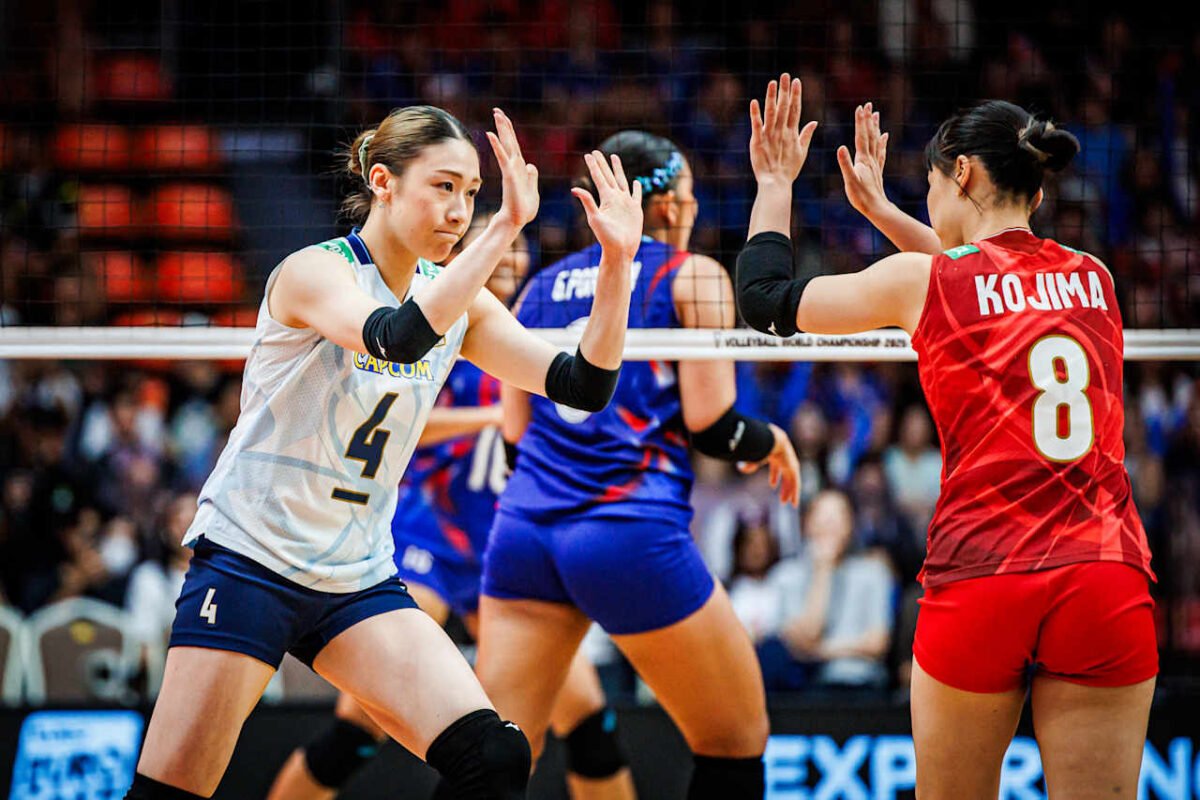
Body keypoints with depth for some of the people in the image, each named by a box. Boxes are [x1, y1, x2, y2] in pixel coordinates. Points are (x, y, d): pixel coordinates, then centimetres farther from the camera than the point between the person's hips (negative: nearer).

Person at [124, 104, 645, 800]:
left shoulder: (458, 300, 6)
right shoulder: (314, 272, -13)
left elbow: (584, 385, -1)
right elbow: (399, 336, -34)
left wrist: (616, 260, -14)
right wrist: (506, 227, -38)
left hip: (360, 581, 6)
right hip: (250, 556, -6)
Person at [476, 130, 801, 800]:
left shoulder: (541, 288, 17)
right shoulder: (692, 276, 3)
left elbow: (516, 430, 14)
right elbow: (710, 423, -5)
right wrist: (769, 442, 15)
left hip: (525, 527, 5)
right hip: (630, 533, -5)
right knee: (736, 742, 11)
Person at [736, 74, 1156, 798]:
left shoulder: (923, 281, -1)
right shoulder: (1095, 280, 11)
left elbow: (766, 297, 14)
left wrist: (775, 183, 28)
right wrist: (880, 210, 42)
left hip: (979, 587, -3)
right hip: (1108, 587, 3)